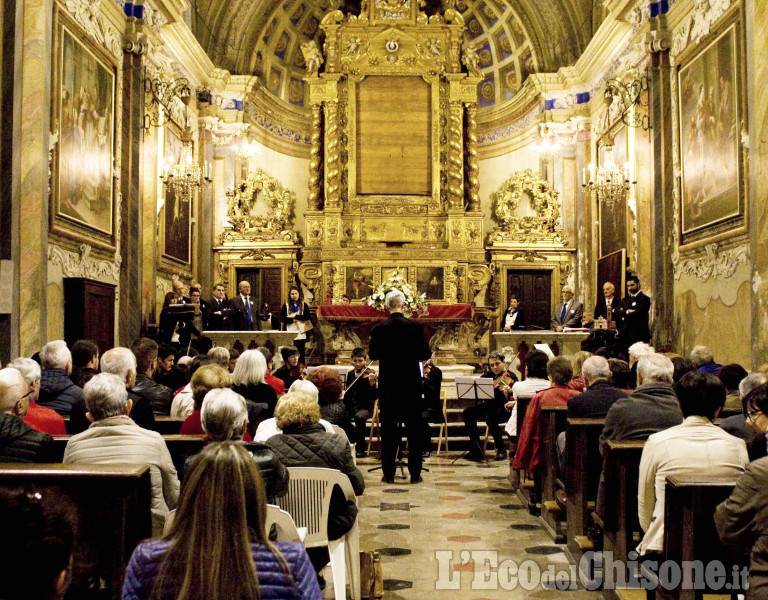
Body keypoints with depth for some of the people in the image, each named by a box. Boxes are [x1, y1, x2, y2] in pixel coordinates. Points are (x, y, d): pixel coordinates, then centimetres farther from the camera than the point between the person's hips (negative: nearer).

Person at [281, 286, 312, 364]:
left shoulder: (304, 305, 8)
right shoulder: (286, 305, 7)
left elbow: (307, 317, -6)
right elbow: (282, 319, -1)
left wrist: (295, 316, -9)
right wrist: (292, 320, -13)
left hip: (301, 334, 1)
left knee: (300, 354, 2)